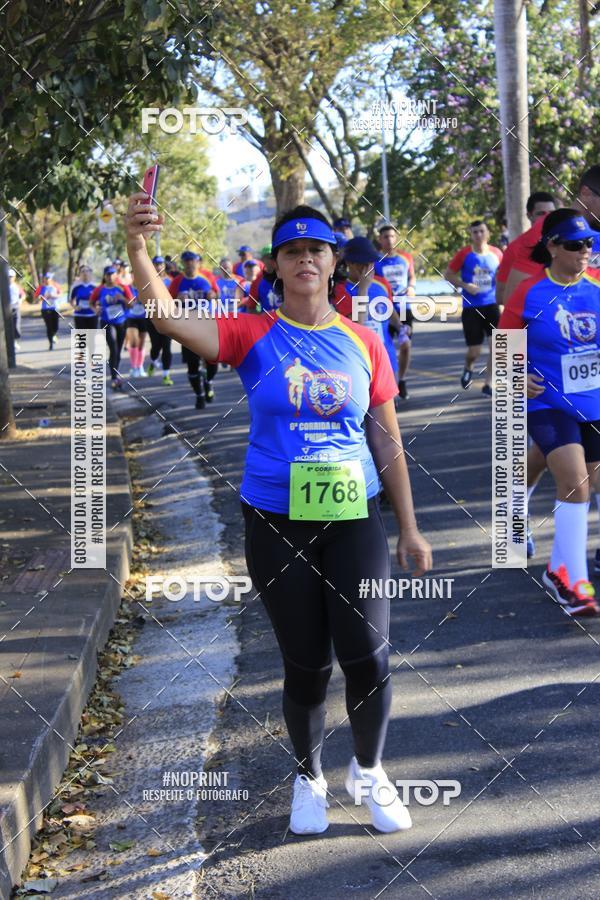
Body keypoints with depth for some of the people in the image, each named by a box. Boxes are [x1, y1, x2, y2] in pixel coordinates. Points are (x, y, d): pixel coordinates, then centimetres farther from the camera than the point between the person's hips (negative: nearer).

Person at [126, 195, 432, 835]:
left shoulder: (363, 342, 2)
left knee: (367, 656, -3)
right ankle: (309, 779, 34)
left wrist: (409, 529, 9)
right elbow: (168, 318, -20)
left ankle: (368, 771, 26)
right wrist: (137, 246, -36)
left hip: (354, 522, 1)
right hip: (276, 524, -1)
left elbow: (387, 440, 8)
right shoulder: (253, 337, -4)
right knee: (305, 663, 8)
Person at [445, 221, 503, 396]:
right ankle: (468, 369, 38)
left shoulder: (496, 253, 2)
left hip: (491, 305, 2)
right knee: (474, 351, 1)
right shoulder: (464, 254, -5)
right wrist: (465, 286, -14)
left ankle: (487, 385, 2)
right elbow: (448, 275, 1)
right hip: (471, 307, -2)